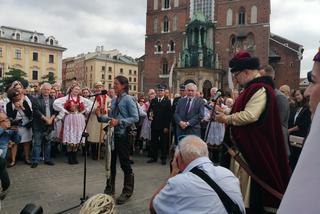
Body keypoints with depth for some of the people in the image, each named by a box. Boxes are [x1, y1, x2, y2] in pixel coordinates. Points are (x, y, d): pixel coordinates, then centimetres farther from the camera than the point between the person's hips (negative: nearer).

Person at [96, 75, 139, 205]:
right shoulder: (114, 100, 9)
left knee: (124, 163, 3)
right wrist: (100, 116, -3)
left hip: (123, 134, -7)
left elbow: (135, 118, -16)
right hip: (113, 134, 7)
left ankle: (127, 192, 20)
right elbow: (111, 118, 13)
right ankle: (109, 189, 33)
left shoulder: (128, 99, -10)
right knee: (111, 162, 15)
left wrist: (119, 122, -23)